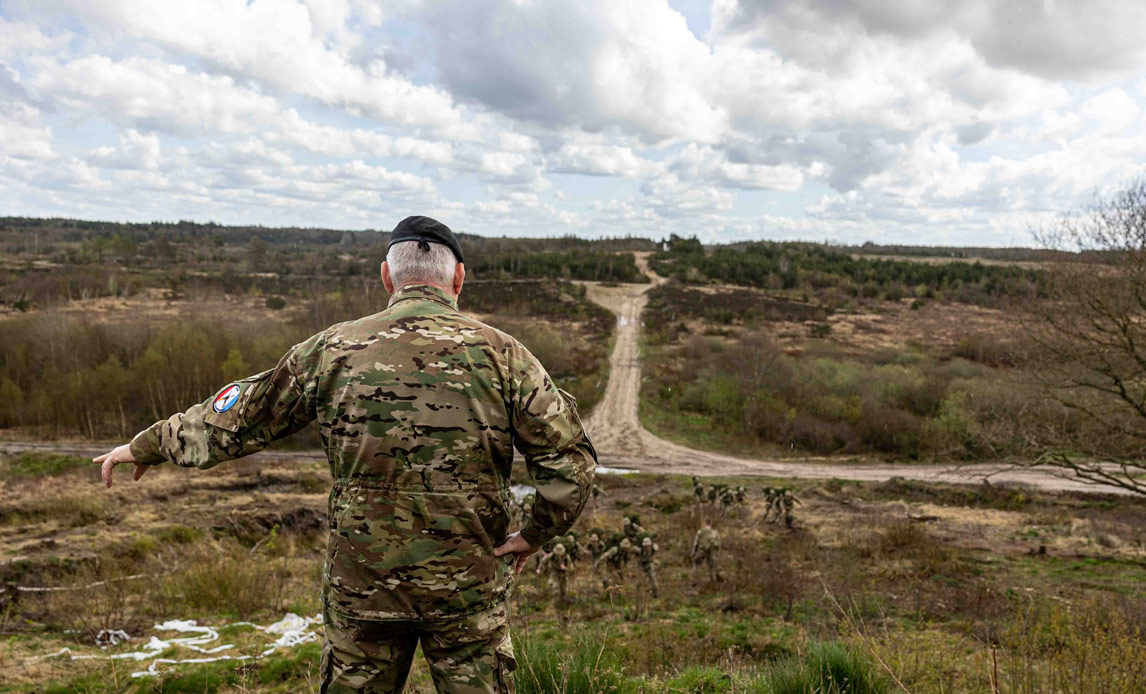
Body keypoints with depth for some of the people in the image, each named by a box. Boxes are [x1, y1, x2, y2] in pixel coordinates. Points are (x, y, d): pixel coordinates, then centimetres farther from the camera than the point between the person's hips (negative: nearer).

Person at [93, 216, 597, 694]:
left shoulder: (333, 351, -4)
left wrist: (145, 446, 22)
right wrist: (535, 533, 3)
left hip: (361, 581, 1)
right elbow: (570, 458, -11)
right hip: (469, 588, -1)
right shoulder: (500, 354, -7)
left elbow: (235, 419, 7)